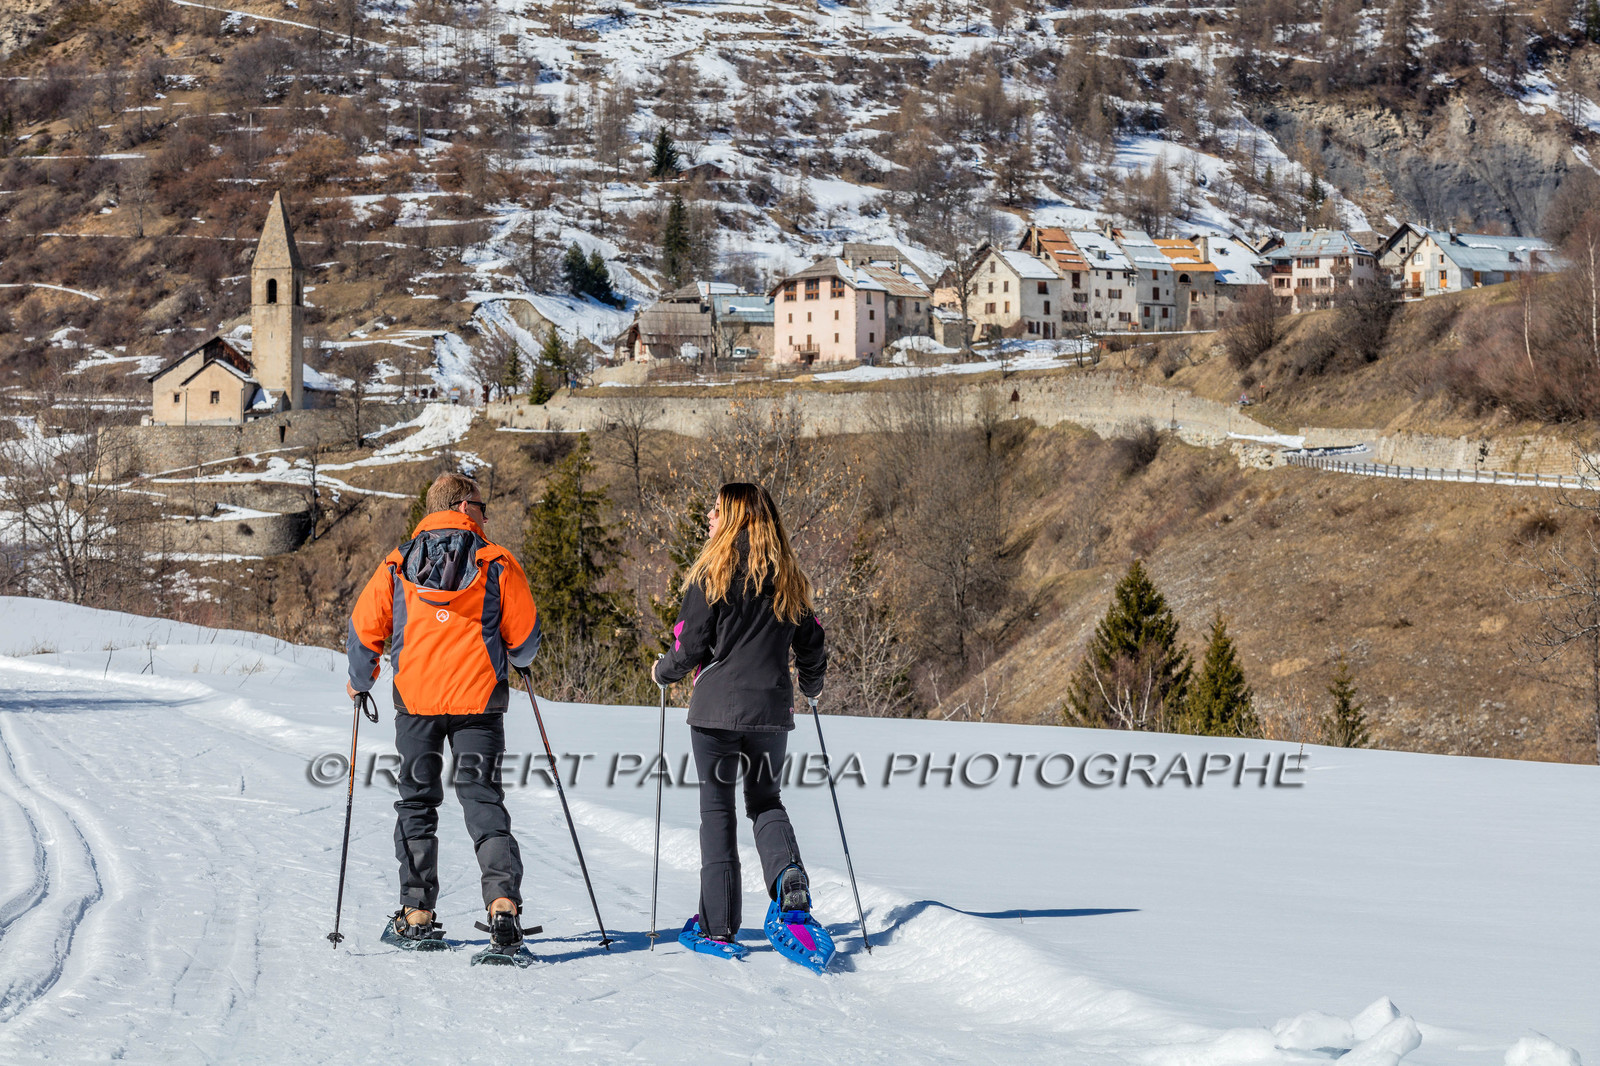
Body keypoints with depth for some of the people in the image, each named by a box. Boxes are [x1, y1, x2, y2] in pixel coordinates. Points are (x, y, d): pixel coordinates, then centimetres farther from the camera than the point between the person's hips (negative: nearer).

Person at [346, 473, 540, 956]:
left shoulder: (397, 566, 4)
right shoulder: (496, 563, -1)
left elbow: (364, 629, 5)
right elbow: (524, 637, 2)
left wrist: (360, 682, 23)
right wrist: (514, 659, 26)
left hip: (415, 700, 1)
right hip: (478, 699, -1)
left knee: (417, 803, 13)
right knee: (483, 800, 2)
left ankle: (417, 915, 11)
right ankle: (502, 902, -17)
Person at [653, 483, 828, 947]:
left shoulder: (713, 573, -8)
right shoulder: (789, 578, 6)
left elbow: (691, 645, -7)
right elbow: (810, 644, 13)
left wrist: (663, 671, 14)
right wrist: (811, 686, 33)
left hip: (717, 708, -4)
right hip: (771, 710, 4)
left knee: (717, 808, 5)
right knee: (765, 800, 18)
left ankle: (719, 923, 2)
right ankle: (788, 873, -12)